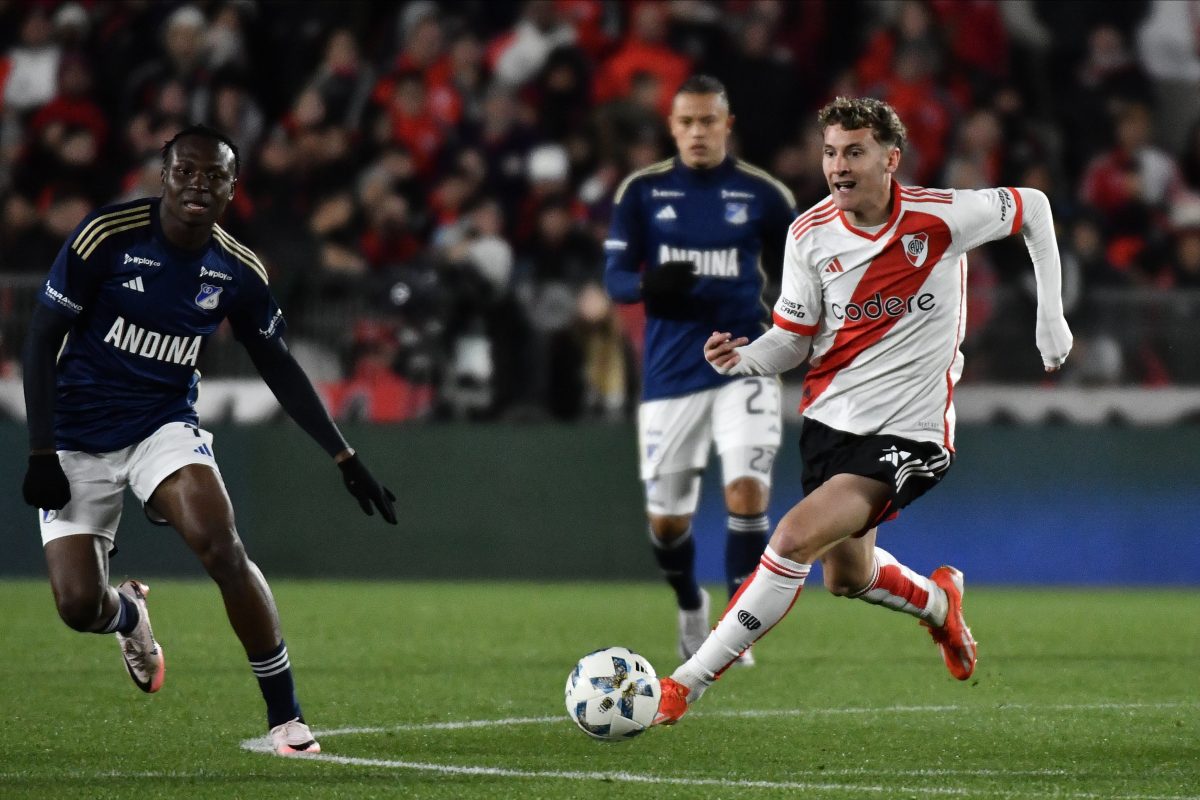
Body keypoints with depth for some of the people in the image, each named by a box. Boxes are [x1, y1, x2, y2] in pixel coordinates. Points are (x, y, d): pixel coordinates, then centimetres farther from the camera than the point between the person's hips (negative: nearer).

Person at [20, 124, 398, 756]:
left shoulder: (239, 271, -5)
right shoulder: (109, 235, -16)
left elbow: (279, 367, 9)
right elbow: (42, 337, -10)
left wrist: (345, 459, 7)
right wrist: (41, 453, -15)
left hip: (164, 421, 1)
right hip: (78, 436, -1)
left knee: (222, 547, -25)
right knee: (78, 604, -10)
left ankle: (285, 719, -14)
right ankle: (129, 614, 32)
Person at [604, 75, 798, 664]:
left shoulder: (763, 194, 1)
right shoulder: (642, 191, 3)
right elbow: (615, 277, -1)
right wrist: (650, 286, -24)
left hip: (742, 365, -1)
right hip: (670, 373, 1)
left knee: (747, 491, -20)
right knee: (666, 518, 7)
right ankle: (690, 607, 37)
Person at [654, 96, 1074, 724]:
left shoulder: (940, 217, -15)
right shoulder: (809, 234, -5)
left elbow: (1033, 207, 4)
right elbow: (794, 341, 2)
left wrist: (1050, 316, 4)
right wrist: (742, 357, -20)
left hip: (908, 432, -5)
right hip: (830, 416, 5)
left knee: (796, 538, -23)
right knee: (846, 575, 18)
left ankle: (686, 683, -17)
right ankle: (938, 601, 54)